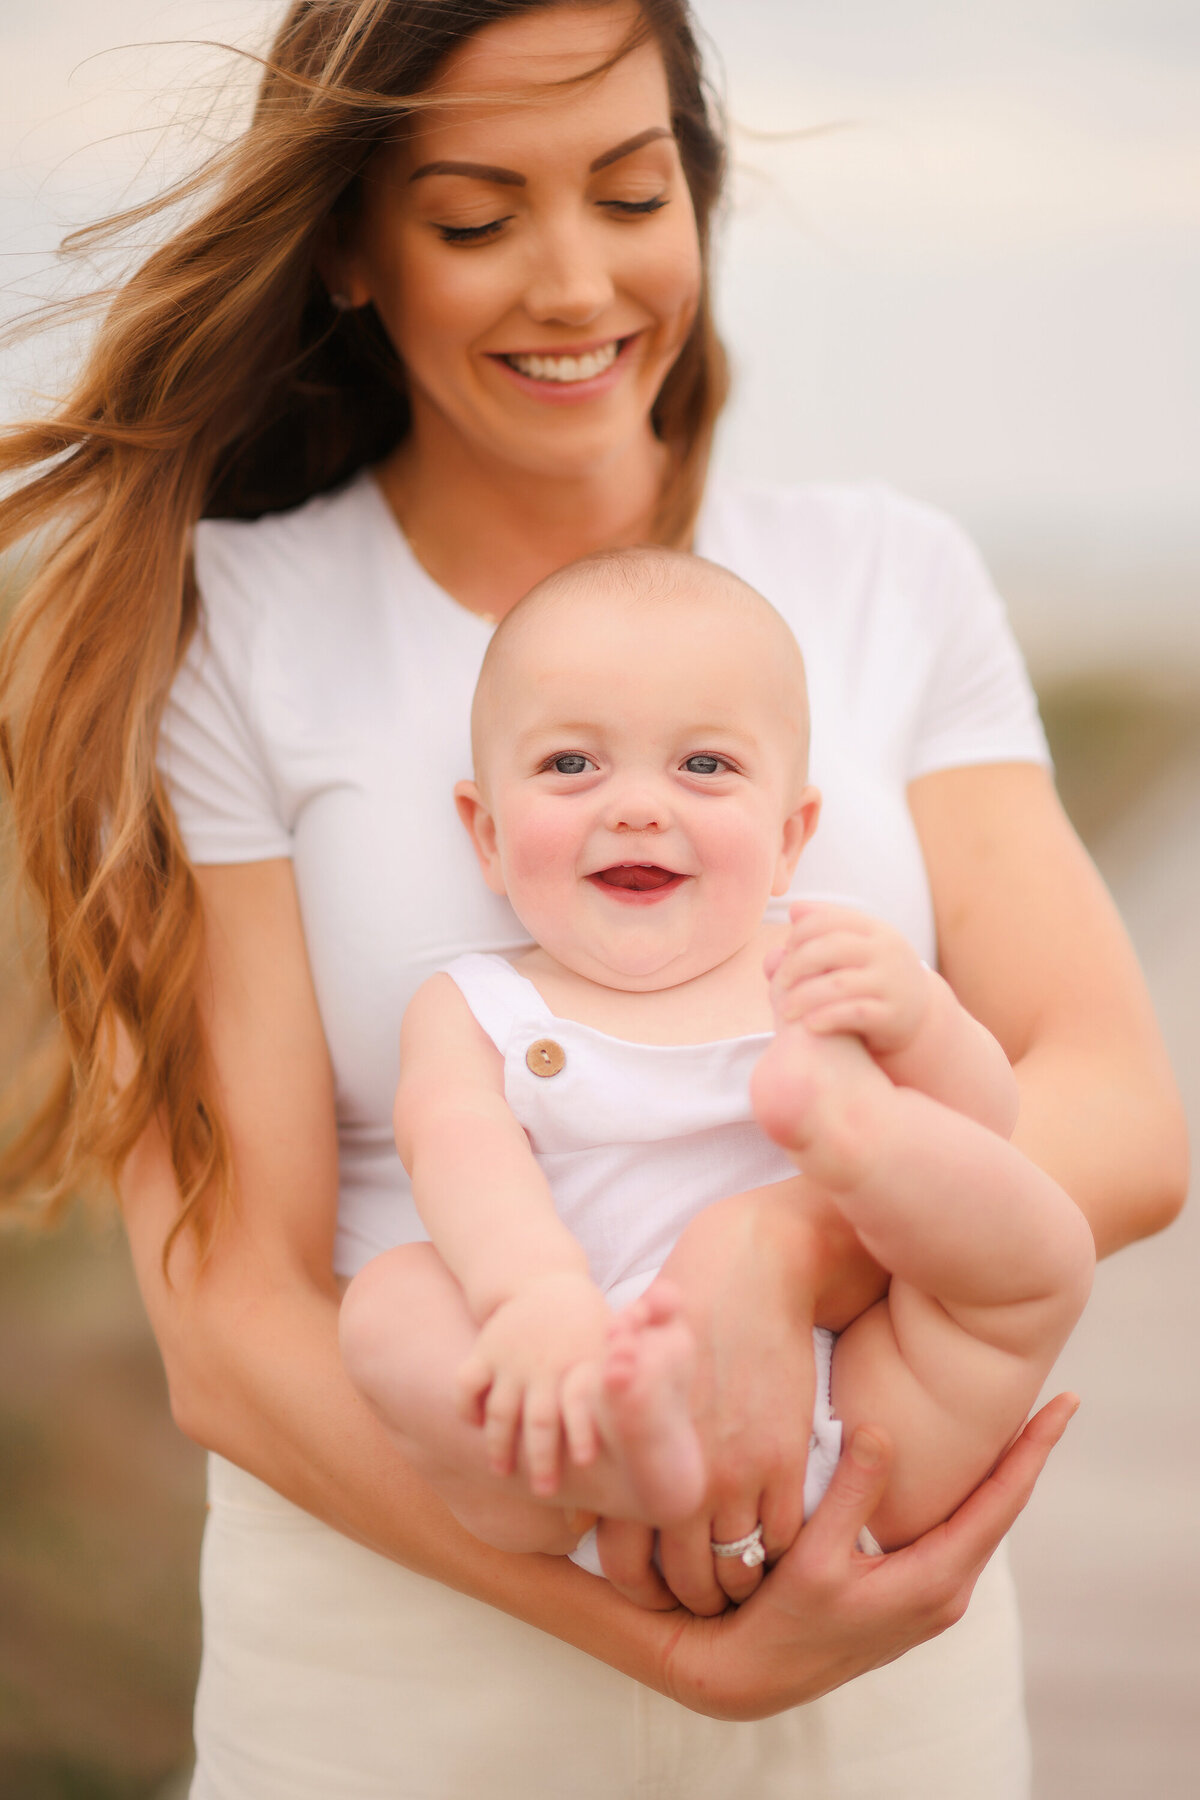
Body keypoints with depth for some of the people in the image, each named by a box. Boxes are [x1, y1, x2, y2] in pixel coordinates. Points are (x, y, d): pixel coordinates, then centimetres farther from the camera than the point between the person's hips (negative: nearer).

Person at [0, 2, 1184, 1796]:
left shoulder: (894, 578, 1)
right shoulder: (217, 634, -8)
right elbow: (229, 1337, -13)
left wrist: (770, 1245, -26)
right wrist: (682, 1646, -24)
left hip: (880, 1649, 3)